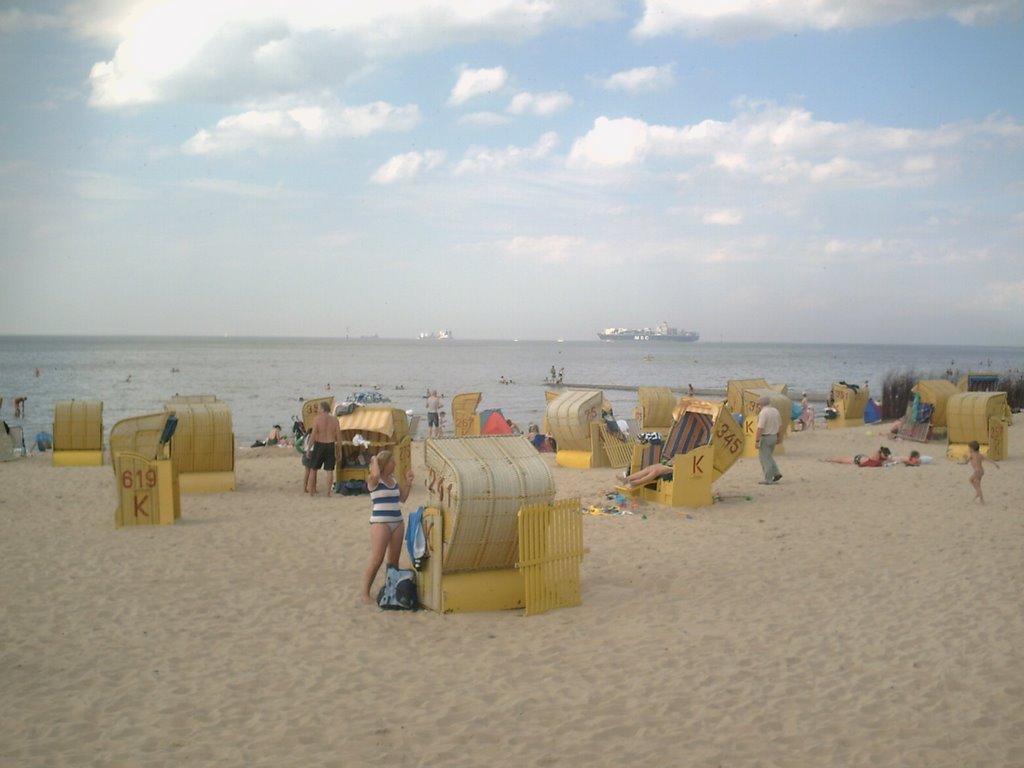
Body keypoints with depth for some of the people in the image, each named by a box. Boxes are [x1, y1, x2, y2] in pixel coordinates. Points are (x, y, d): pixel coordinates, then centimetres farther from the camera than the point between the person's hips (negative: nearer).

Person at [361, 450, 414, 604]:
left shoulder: (393, 480, 13)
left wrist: (409, 483, 11)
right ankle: (365, 593, -2)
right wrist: (374, 461, -12)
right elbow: (376, 474, -31)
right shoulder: (373, 480, -7)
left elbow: (402, 498, 21)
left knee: (394, 560, 9)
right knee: (376, 560, -9)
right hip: (380, 522, -7)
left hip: (398, 522, 7)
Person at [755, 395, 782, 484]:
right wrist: (778, 438, 22)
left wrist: (756, 441, -20)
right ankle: (776, 473, 14)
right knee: (769, 456, 23)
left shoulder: (763, 412, -18)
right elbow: (780, 426, 12)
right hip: (773, 436, 8)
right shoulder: (775, 411, 6)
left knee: (765, 458, 0)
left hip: (765, 437, -8)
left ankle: (768, 480, 1)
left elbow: (760, 428, -23)